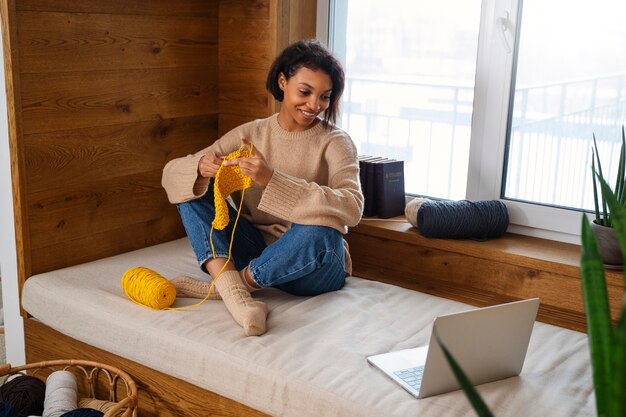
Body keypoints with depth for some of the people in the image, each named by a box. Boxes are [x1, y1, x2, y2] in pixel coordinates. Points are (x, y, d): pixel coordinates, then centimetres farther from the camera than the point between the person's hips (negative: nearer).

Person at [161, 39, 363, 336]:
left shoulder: (335, 142, -9)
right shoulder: (250, 134, 0)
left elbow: (352, 208, -29)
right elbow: (170, 172, -2)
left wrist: (272, 179, -37)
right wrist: (200, 167, -27)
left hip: (312, 268, -4)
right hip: (256, 254, 4)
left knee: (318, 233, -38)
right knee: (193, 185, -9)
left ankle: (235, 282, -14)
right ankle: (232, 290, -28)